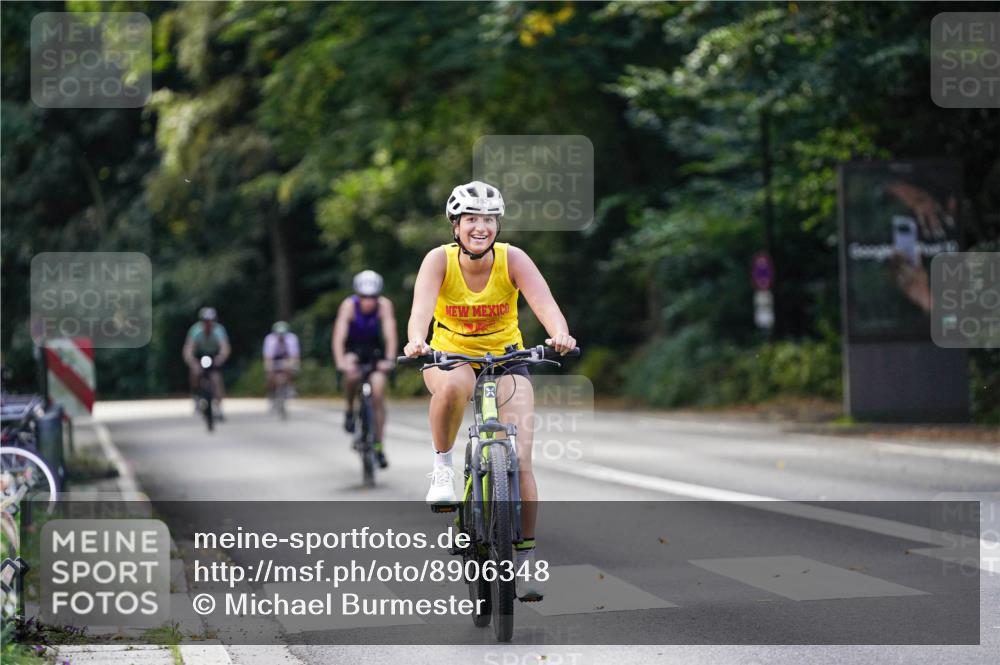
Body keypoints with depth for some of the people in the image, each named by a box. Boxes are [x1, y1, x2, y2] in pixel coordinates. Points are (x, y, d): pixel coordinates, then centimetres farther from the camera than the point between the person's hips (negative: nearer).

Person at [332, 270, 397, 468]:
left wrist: (389, 360, -46)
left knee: (378, 394, -10)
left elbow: (390, 334, -31)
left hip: (374, 349, 1)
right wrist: (340, 362, -47)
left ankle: (379, 446, -3)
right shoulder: (349, 305, -28)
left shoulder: (384, 305, -25)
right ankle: (350, 410, -6)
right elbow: (339, 336, -34)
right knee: (352, 375, -34)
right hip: (353, 348, -1)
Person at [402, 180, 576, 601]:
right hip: (450, 358, -1)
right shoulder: (439, 260, -17)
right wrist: (416, 341, -57)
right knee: (453, 385, -40)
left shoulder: (512, 260, -17)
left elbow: (543, 301, -33)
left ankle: (525, 555, 0)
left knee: (520, 459, -14)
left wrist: (559, 334, -55)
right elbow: (422, 306, -34)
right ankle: (442, 467, -15)